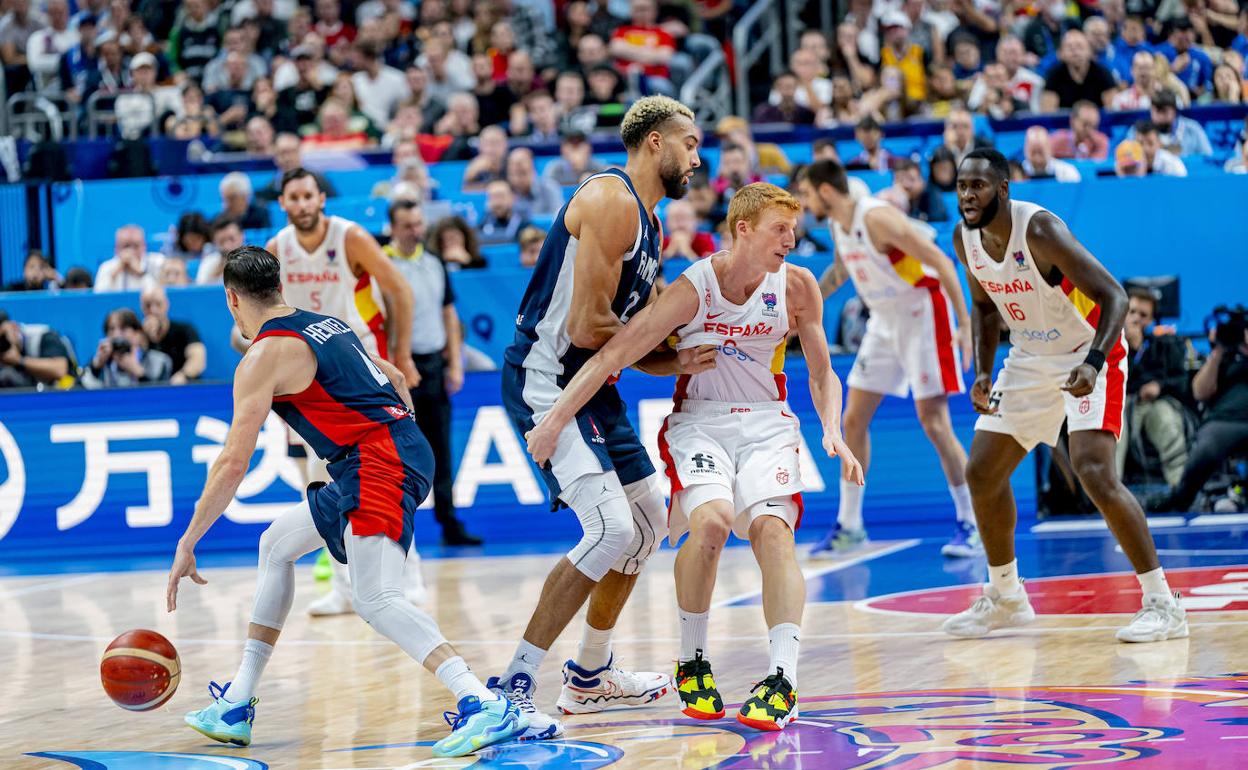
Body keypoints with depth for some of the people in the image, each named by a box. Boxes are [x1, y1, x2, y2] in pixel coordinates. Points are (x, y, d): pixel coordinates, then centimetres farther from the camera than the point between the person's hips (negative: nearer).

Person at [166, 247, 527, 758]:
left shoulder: (264, 356, -5)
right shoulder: (325, 324, 20)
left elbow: (233, 465, -10)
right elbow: (394, 379, 30)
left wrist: (188, 544, -4)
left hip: (378, 464, -10)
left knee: (377, 600, -21)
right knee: (276, 544, 21)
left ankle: (484, 705, -35)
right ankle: (236, 705, 24)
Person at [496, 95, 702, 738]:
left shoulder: (648, 224, 16)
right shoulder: (610, 201, -17)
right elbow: (586, 327, -22)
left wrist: (677, 360, 0)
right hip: (544, 382, -11)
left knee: (649, 520, 20)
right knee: (611, 530, -21)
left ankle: (590, 675, 33)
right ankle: (513, 686, -16)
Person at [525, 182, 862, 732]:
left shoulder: (797, 287, -5)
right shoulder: (693, 288, -16)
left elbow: (821, 374, 7)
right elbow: (614, 355, -17)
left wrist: (833, 434, -10)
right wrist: (555, 420, -22)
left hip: (766, 423, 2)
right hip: (699, 421, -2)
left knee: (772, 528, -23)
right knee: (711, 521, -28)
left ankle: (783, 679, -28)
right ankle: (691, 664, -6)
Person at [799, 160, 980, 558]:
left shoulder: (877, 218, -23)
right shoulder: (838, 224, 3)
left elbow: (941, 262, -23)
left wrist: (965, 324, -27)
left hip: (921, 315, -9)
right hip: (884, 320, 9)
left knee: (933, 421, -11)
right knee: (853, 420, 6)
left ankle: (969, 525, -1)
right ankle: (849, 526, 14)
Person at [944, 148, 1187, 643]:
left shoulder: (1040, 231, -27)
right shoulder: (965, 239, -4)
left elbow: (1114, 296, -29)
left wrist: (1093, 363, -43)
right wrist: (983, 372, 0)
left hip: (1088, 355, -8)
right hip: (1031, 359, 8)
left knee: (1094, 473, -24)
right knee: (982, 473, 8)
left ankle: (1162, 603, -18)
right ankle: (1005, 597, 26)